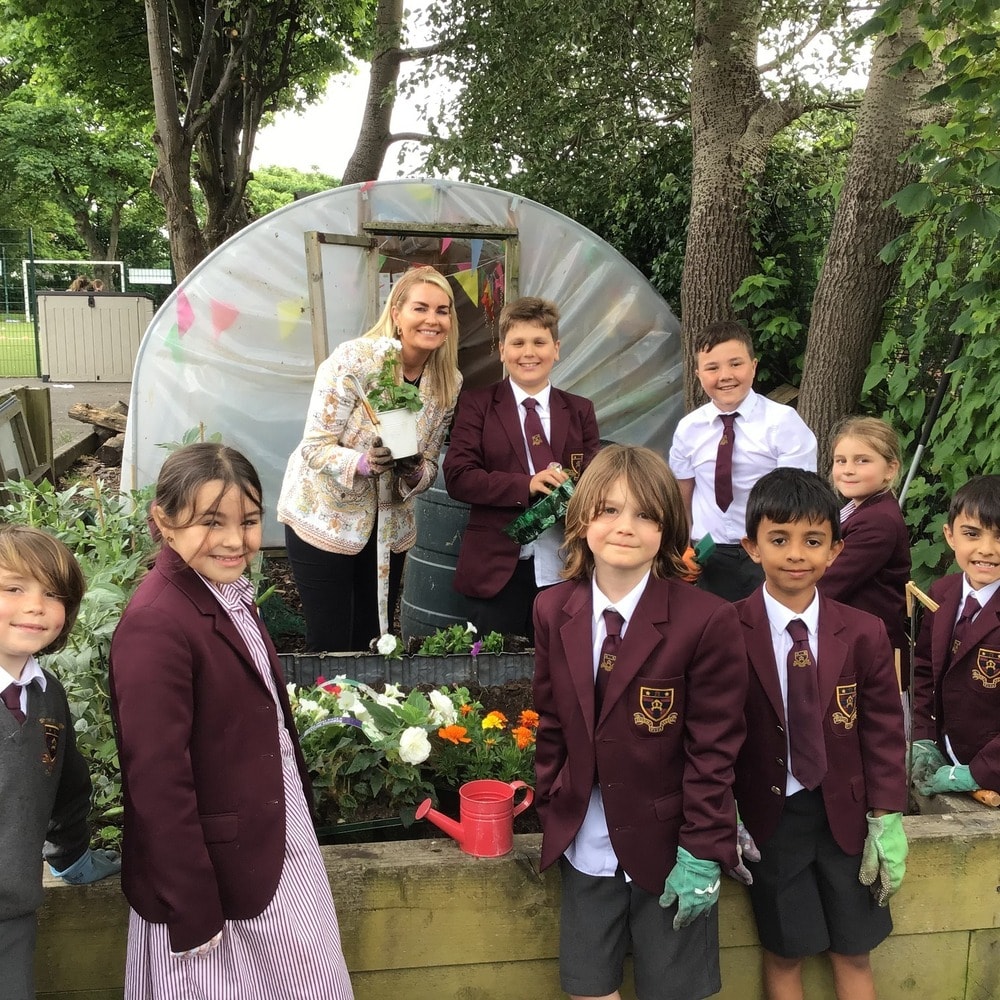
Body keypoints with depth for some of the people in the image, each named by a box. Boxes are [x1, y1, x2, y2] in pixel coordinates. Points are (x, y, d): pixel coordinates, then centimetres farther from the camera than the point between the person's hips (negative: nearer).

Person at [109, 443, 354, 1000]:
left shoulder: (230, 591, 3)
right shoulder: (156, 625, -25)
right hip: (212, 868, -9)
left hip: (279, 845, 9)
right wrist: (193, 916, -19)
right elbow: (157, 781, -24)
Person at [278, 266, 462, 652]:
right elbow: (314, 447, -17)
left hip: (389, 527, 5)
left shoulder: (449, 383, -3)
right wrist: (364, 462, -35)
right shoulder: (353, 360, -18)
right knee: (331, 646, 1)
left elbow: (429, 463, 3)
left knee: (375, 643, 13)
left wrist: (416, 474, -20)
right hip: (325, 518, -5)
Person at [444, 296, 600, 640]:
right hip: (497, 570, -2)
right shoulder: (476, 404, 3)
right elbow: (457, 477, -7)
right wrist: (527, 485, -19)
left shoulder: (580, 410, 12)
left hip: (564, 571, 3)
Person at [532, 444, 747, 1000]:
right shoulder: (554, 611, -3)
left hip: (667, 848, -4)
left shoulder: (706, 620, -17)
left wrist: (702, 853, -13)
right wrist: (551, 808, 5)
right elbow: (552, 724, 6)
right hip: (584, 846, 4)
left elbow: (714, 748, -14)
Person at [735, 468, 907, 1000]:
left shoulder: (864, 633, -7)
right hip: (768, 815, -2)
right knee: (783, 954, 11)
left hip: (847, 814, 2)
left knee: (853, 954, 15)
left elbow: (883, 731, -1)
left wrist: (886, 820, -3)